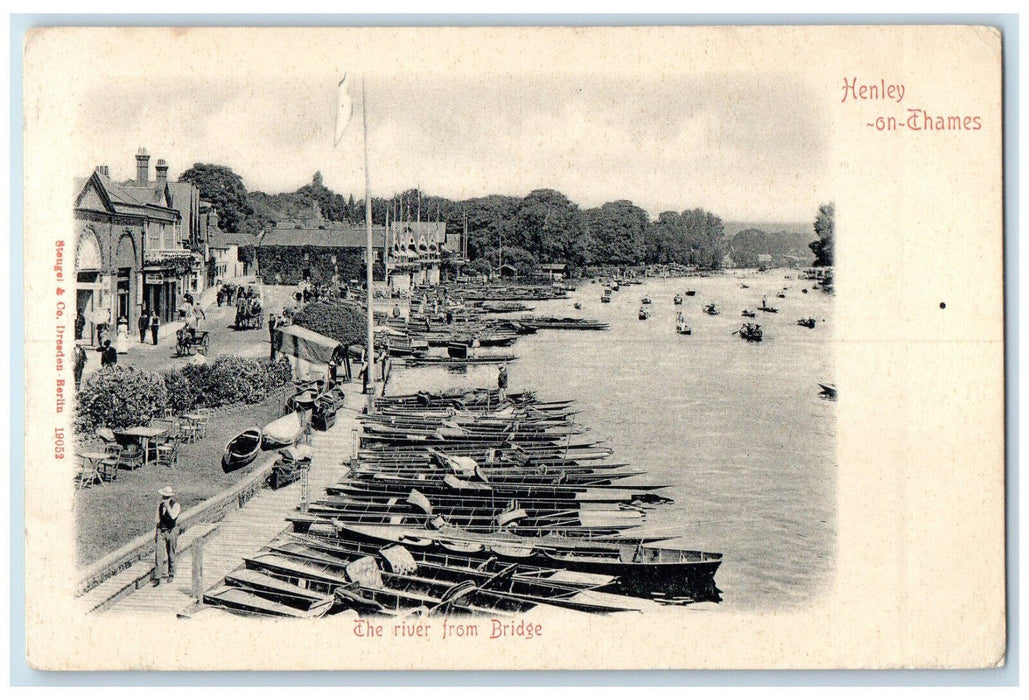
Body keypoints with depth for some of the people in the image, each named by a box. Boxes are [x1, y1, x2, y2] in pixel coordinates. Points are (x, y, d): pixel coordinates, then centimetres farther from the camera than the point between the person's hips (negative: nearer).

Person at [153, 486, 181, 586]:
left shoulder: (175, 505, -8)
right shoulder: (160, 505, 8)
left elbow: (173, 516, -26)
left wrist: (168, 506, -25)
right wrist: (156, 520, 4)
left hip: (171, 531, -3)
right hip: (161, 531, 3)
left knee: (171, 554, 6)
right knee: (159, 554, -6)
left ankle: (171, 574, 24)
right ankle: (157, 577, -7)